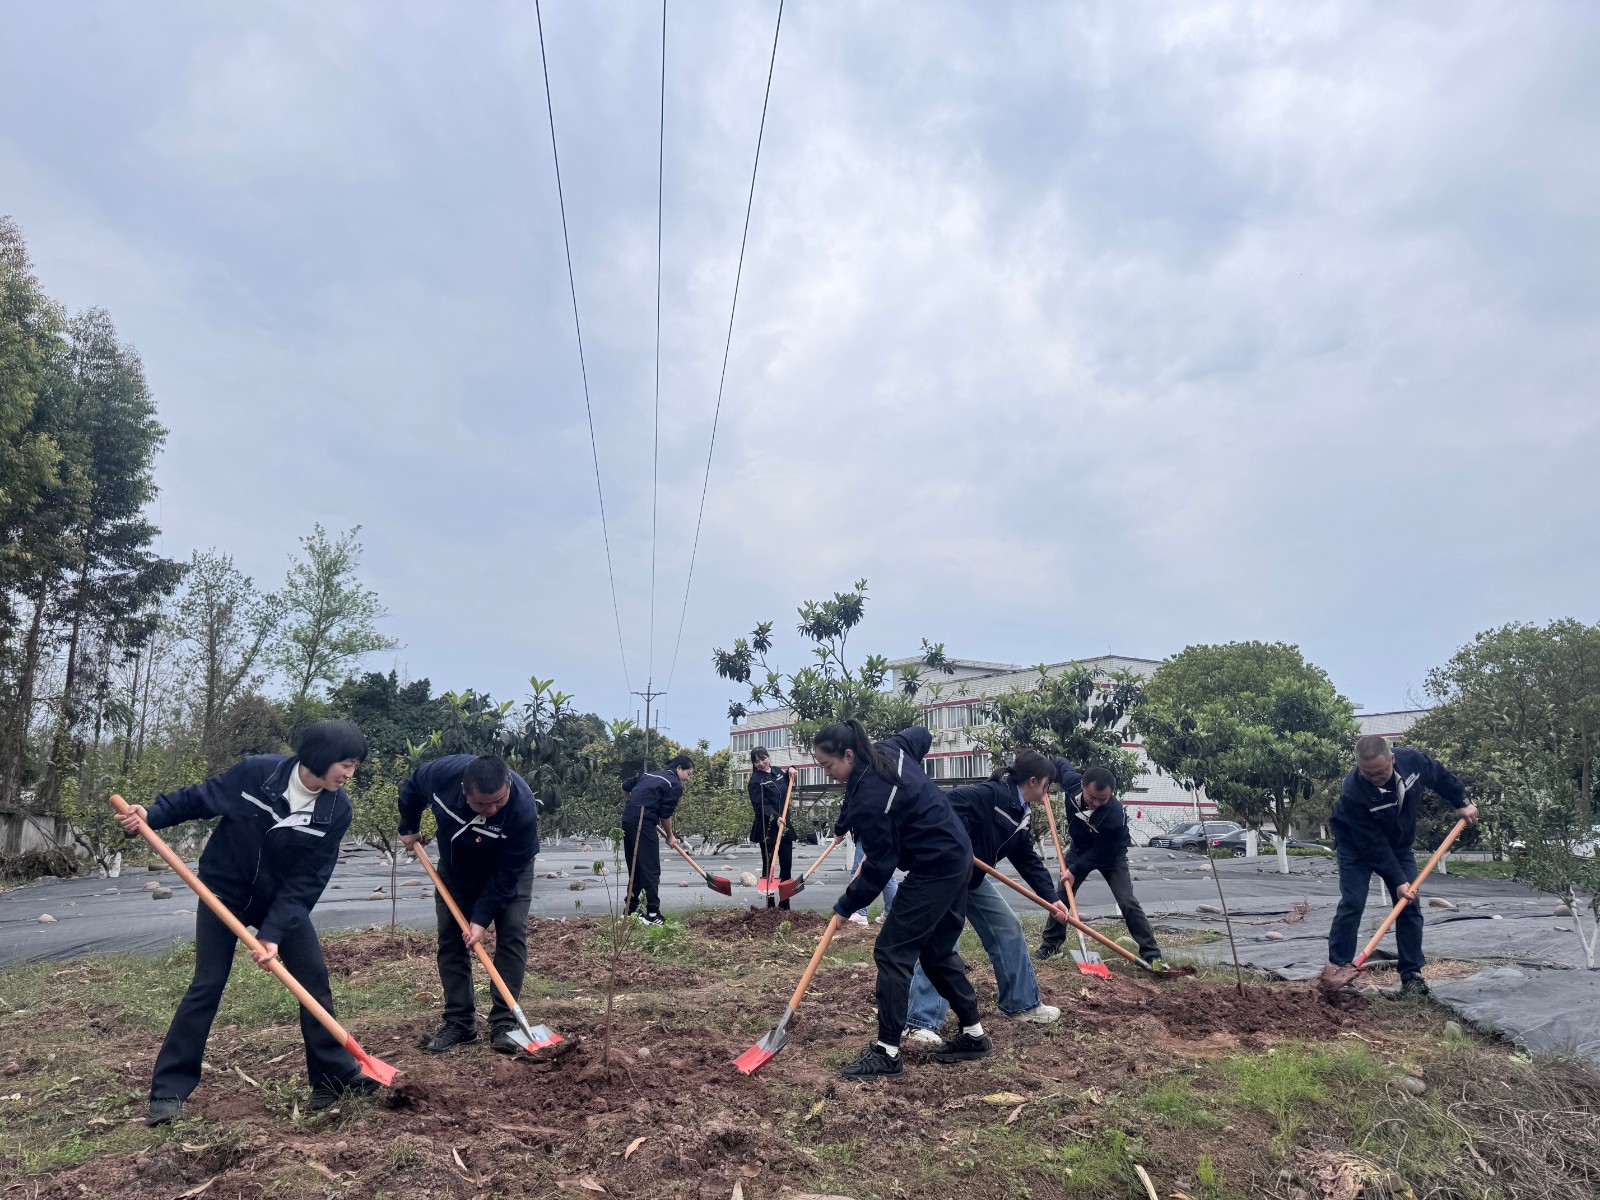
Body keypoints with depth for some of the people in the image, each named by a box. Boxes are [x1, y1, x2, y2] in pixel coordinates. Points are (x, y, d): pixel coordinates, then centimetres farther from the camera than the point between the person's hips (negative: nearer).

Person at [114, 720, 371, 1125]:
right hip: (224, 892, -2)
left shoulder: (336, 810, -19)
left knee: (315, 979, -2)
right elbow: (197, 799, -9)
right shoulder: (256, 772, -25)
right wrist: (151, 815, -24)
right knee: (206, 986, -4)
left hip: (284, 900, 2)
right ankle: (168, 1092, 11)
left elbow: (307, 880, -18)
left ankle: (336, 1079, 9)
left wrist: (273, 932, -24)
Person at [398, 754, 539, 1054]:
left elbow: (507, 873, -30)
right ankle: (459, 1022, 10)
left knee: (512, 935, -13)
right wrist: (409, 829, 3)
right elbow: (411, 788, -6)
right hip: (455, 868, 3)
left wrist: (482, 918, -30)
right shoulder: (443, 773, -34)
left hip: (508, 870, -3)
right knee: (450, 938, 2)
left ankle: (503, 1023, -6)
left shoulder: (523, 807, -41)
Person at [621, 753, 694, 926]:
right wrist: (670, 837, 11)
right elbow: (665, 815, -4)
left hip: (627, 819, 8)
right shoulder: (675, 785, -1)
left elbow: (626, 787, 29)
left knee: (634, 867, 16)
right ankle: (652, 914, -3)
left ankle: (630, 910, 21)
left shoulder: (650, 775, 22)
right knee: (651, 870, -3)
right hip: (643, 823, -8)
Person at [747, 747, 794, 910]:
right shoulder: (756, 781, -10)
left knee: (787, 865, 7)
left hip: (784, 826, 6)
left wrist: (790, 770, 10)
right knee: (768, 866, 0)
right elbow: (761, 806, -19)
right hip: (767, 829, -6)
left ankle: (784, 903, 15)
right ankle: (770, 904, 6)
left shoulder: (778, 771, 9)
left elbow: (788, 784, 30)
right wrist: (776, 817, -33)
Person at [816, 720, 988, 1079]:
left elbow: (879, 866, -18)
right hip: (957, 856, 10)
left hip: (935, 870, -10)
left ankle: (887, 1051, 1)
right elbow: (920, 734, 22)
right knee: (937, 951, 18)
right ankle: (974, 1035, 27)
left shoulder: (867, 798, -24)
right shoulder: (890, 750, 0)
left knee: (892, 951, -4)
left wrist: (848, 904, -4)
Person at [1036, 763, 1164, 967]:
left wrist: (1075, 870, -26)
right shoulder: (1071, 781, -30)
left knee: (1128, 903, -14)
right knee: (1060, 896, 5)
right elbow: (1060, 763, -4)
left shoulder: (1114, 815, -41)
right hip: (1079, 848, 4)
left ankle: (1151, 954, -4)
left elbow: (1100, 852, -28)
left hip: (1110, 855, -4)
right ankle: (1050, 945, 20)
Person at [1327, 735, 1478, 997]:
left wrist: (1462, 803, 6)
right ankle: (1335, 970, -8)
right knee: (1352, 904, -15)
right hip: (1357, 848, -5)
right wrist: (1397, 880, -29)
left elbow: (1440, 777, 2)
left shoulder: (1412, 760, -25)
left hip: (1398, 844, 5)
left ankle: (1412, 975, 7)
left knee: (1409, 906, -1)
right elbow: (1372, 845, -31)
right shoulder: (1353, 793, -38)